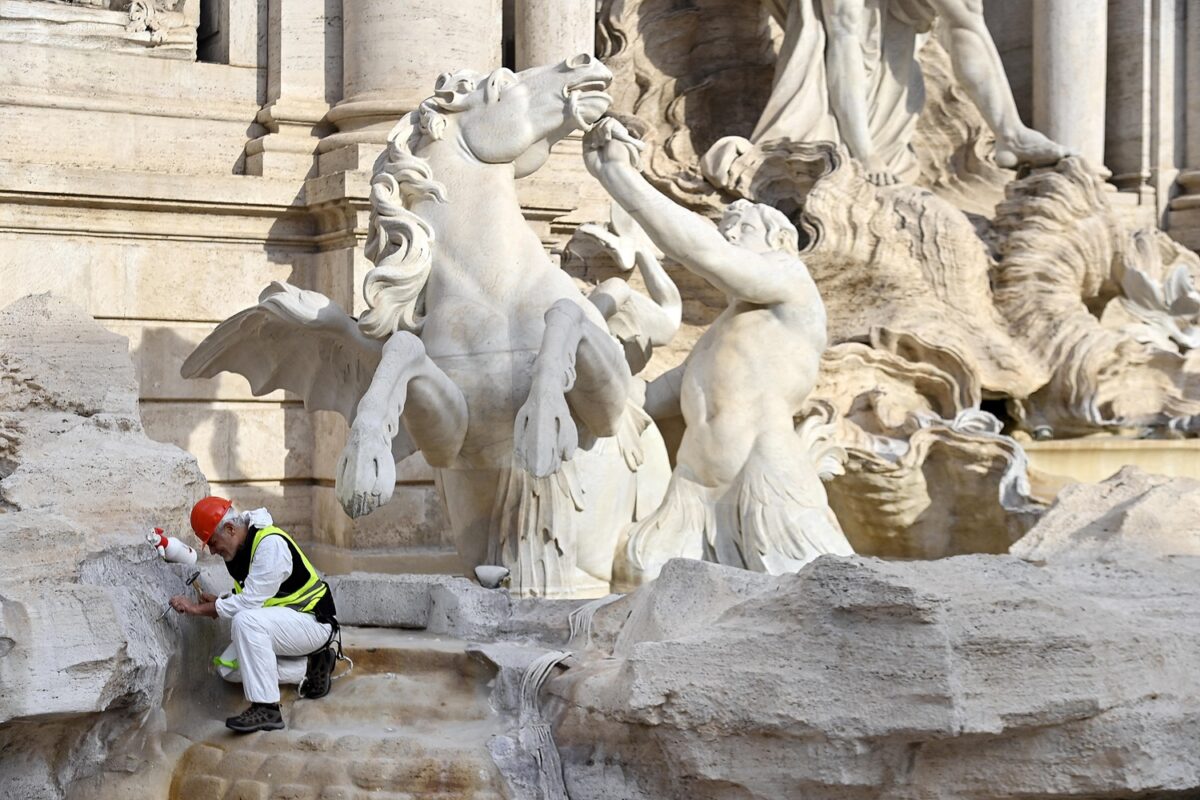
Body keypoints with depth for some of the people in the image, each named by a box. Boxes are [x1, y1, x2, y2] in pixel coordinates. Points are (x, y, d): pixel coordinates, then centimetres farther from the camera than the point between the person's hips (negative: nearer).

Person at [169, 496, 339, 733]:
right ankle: (309, 667, 4)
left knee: (247, 621, -34)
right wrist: (217, 603, -6)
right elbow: (247, 598, 14)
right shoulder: (238, 548, 6)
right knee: (228, 668, -3)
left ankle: (266, 709, -31)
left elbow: (251, 602, -27)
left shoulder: (271, 544, -24)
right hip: (283, 624, 10)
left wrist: (199, 608, -20)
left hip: (313, 621, -10)